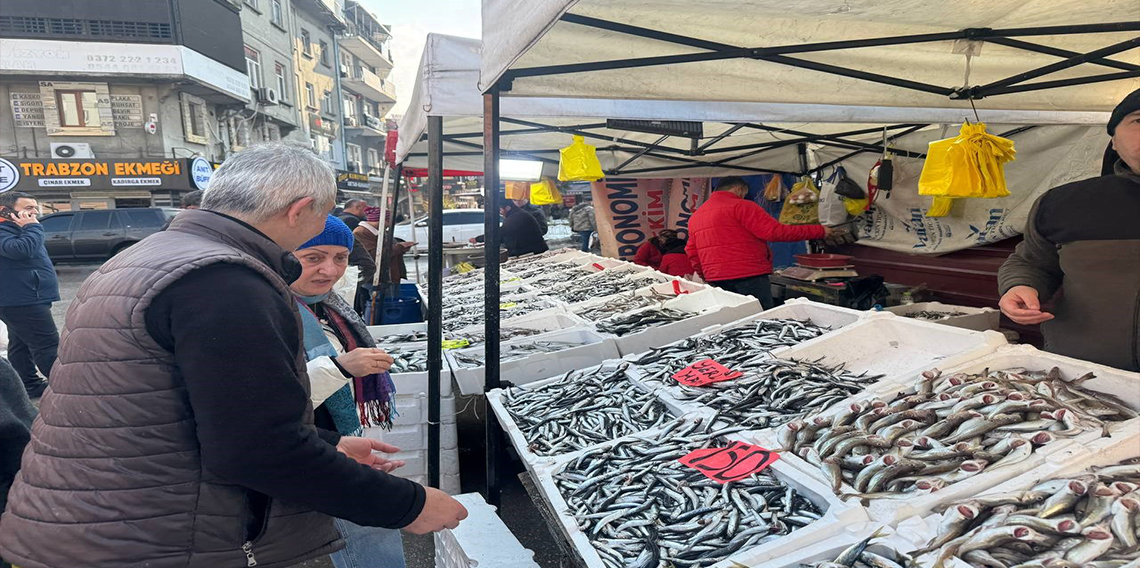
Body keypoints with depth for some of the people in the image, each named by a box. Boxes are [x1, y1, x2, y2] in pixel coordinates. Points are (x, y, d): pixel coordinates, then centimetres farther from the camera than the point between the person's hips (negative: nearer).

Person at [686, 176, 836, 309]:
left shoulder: (695, 216, 16)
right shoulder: (741, 206, -7)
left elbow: (692, 252, 17)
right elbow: (776, 232, -12)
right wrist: (820, 231, -6)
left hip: (715, 279, 7)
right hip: (749, 277, -7)